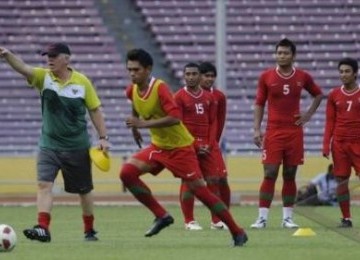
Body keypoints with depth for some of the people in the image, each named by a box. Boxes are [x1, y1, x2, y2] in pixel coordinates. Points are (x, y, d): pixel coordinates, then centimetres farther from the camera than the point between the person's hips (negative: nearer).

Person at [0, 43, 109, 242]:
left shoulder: (82, 82, -6)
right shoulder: (43, 77, -5)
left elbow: (95, 111, 2)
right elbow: (22, 68, -23)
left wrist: (103, 137, -2)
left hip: (77, 147, -1)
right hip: (49, 145, 1)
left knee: (84, 190, 10)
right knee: (44, 184, -16)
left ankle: (90, 230, 27)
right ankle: (43, 228, -21)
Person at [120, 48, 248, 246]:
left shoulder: (160, 88, -23)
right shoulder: (132, 90, -1)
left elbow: (175, 117, -34)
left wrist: (144, 124, -35)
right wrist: (135, 127, 31)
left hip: (179, 147, -7)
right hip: (158, 146, 7)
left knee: (200, 190, -7)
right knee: (127, 172, -13)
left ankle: (237, 232, 5)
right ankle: (162, 216, -3)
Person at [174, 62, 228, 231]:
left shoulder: (208, 97, 13)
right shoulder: (179, 97, -2)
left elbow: (213, 122, 12)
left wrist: (209, 144, -2)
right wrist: (195, 145, -12)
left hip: (207, 145, 5)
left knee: (214, 180, 1)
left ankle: (216, 220, 8)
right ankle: (189, 221, -1)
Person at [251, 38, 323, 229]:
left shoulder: (302, 77, 4)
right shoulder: (266, 77, 1)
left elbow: (318, 94, 20)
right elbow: (259, 104, 4)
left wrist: (308, 114, 8)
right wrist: (257, 129, -4)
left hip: (294, 132, 2)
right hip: (273, 132, -2)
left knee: (290, 175, 5)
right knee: (270, 175, -7)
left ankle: (287, 218, 10)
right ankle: (262, 217, -6)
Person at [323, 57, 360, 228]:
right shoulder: (334, 95, 8)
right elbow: (330, 122, 9)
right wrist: (326, 144, 0)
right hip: (339, 143, 2)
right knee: (341, 180, 1)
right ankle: (346, 218, 7)